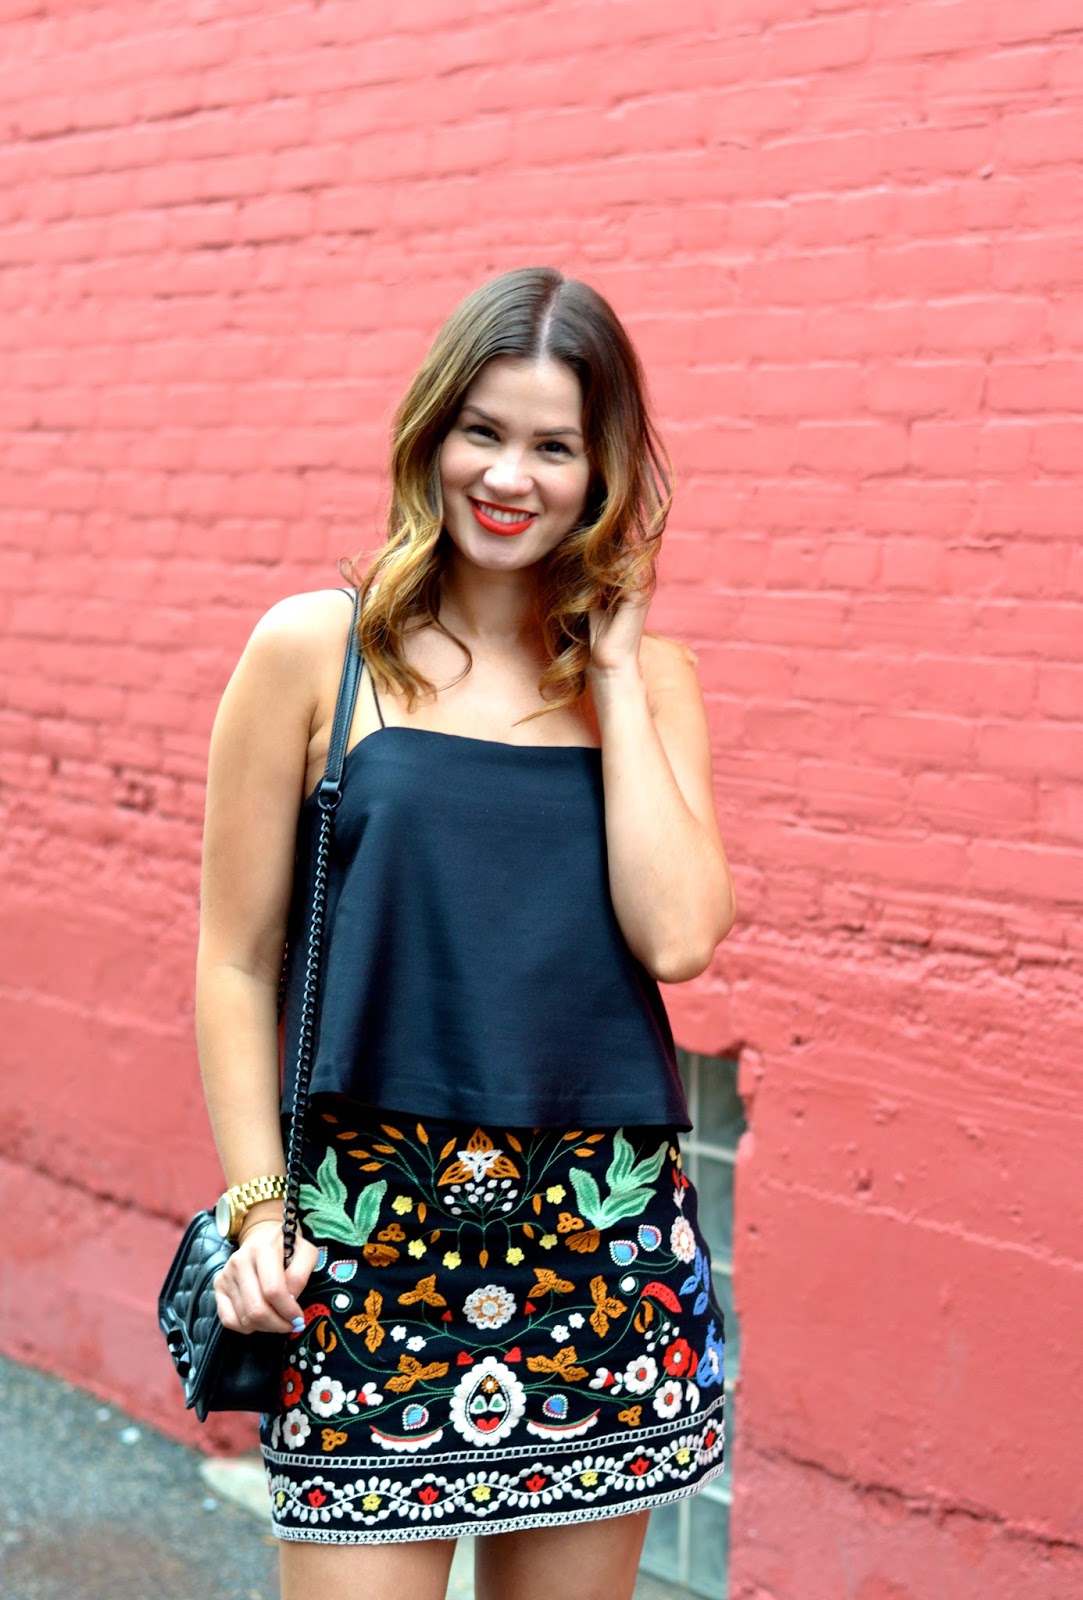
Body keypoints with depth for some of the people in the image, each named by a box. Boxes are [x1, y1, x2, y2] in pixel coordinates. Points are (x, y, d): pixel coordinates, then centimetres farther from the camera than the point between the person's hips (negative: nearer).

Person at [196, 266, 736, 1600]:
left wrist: (612, 672, -4)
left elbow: (678, 937, -9)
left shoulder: (648, 676, 6)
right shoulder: (314, 649, -1)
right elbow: (236, 962, 1)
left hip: (604, 1236, 3)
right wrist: (257, 1210, -5)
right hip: (371, 1224, -2)